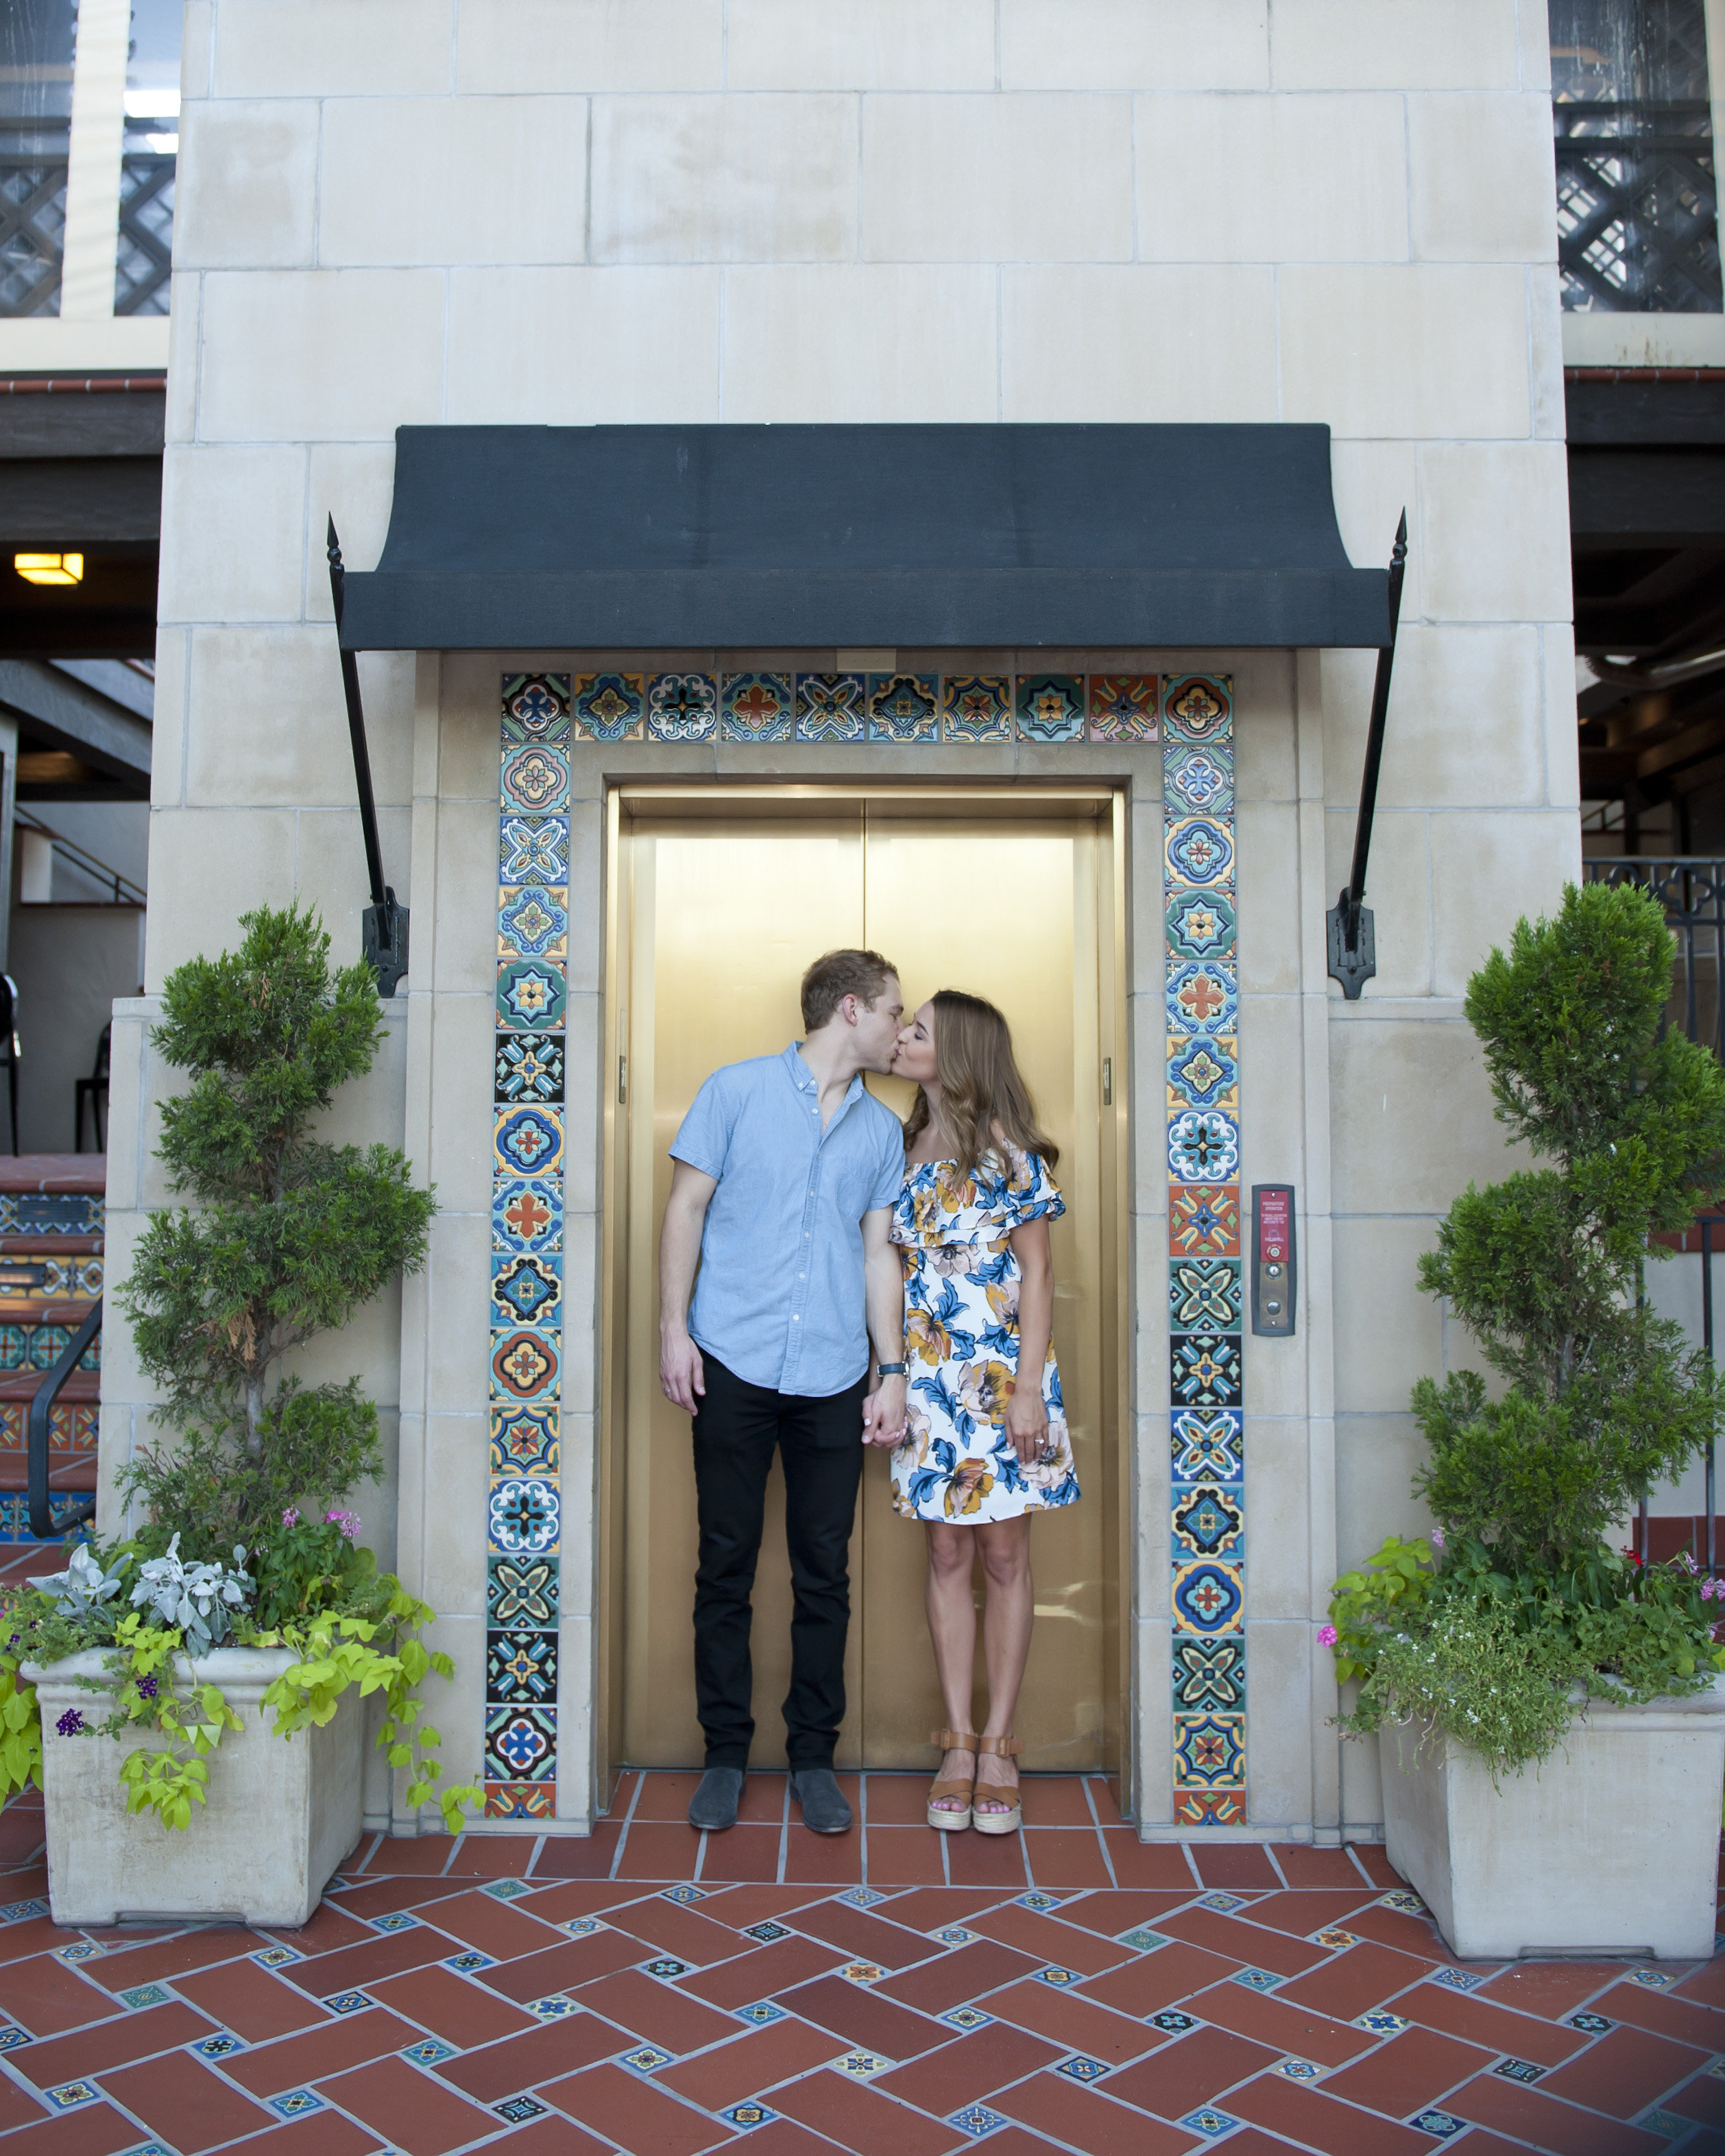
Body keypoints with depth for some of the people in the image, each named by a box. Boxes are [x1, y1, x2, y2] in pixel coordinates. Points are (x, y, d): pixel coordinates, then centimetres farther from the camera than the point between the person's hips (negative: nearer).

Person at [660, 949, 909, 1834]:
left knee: (824, 1574, 7)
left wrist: (892, 1369, 7)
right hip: (733, 1364, -3)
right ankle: (726, 1753, 19)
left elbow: (879, 1253, 13)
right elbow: (686, 1208, 2)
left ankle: (813, 1758, 20)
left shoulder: (882, 1129, 12)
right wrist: (673, 1328, -5)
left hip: (834, 1379, 3)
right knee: (724, 1568, 5)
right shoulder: (738, 1090, 2)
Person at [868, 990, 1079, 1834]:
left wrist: (1029, 1388, -12)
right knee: (947, 1556, 7)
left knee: (1004, 1556, 4)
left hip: (1001, 1372, -4)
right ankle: (959, 1743, 16)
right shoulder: (903, 1148, 8)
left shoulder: (1008, 1151, -6)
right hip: (928, 1377, 4)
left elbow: (1036, 1272, -6)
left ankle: (997, 1745, 14)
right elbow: (896, 1271, 11)